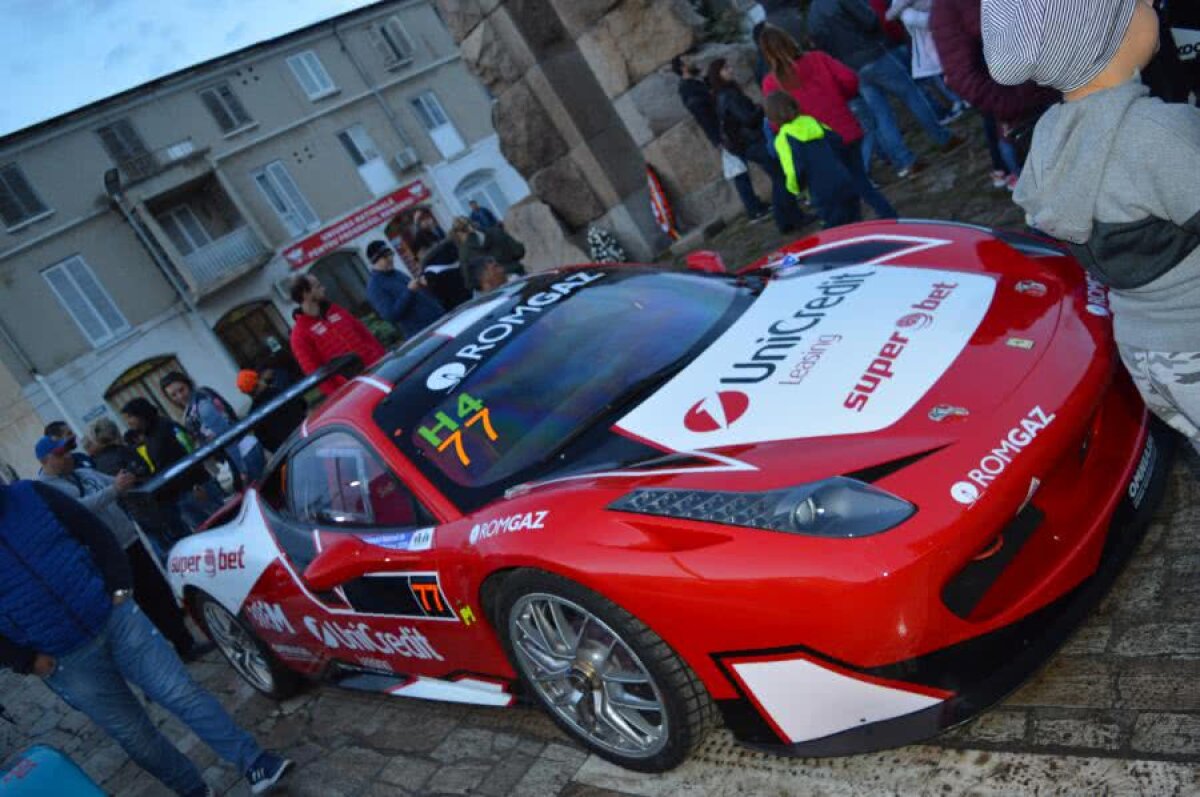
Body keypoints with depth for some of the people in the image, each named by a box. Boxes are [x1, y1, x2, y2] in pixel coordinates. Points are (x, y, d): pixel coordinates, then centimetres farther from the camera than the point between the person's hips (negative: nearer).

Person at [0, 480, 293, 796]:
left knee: (183, 693, -2)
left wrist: (120, 586, -3)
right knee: (134, 734, 9)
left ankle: (254, 763, 5)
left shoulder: (30, 495, -4)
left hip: (114, 616, 2)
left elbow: (97, 535, 6)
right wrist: (28, 661, -9)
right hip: (65, 660, -1)